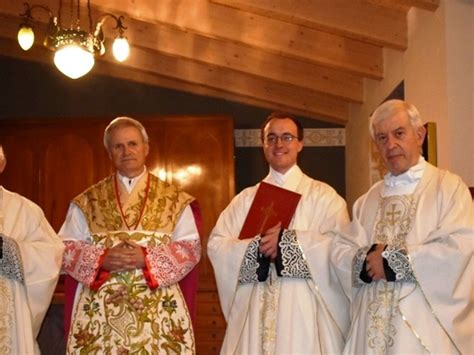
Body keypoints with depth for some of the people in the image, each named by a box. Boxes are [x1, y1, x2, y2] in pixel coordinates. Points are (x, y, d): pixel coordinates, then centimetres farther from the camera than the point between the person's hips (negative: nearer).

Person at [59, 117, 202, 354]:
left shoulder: (174, 199, 8)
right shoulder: (87, 202, 10)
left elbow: (191, 248, 1)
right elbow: (66, 249, 5)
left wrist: (147, 258, -13)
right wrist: (102, 259, -13)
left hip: (159, 307, 0)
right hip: (100, 308, 1)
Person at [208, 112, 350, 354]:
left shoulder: (323, 195, 7)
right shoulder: (246, 199, 14)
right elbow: (216, 245, 3)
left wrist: (288, 240, -14)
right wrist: (256, 246, -13)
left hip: (304, 308, -2)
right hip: (255, 309, 2)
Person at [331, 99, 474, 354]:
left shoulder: (448, 186, -3)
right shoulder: (368, 200, 14)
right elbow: (341, 251, 7)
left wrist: (392, 260, -12)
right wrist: (366, 260, -14)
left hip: (426, 325, -4)